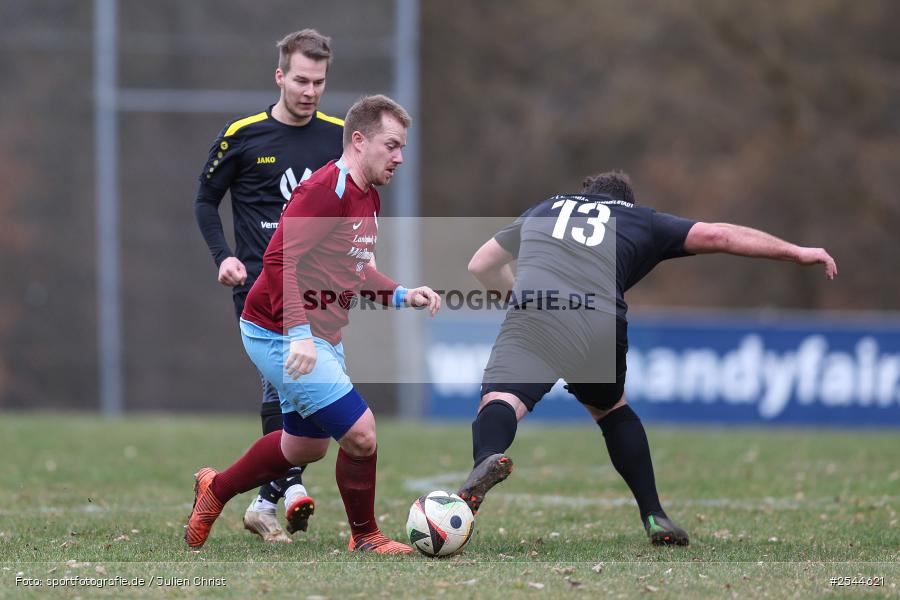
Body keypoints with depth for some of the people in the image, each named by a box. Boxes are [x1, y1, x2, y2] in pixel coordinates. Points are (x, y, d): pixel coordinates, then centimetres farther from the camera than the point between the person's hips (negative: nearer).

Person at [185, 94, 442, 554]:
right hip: (280, 337, -11)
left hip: (320, 339, 11)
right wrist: (299, 334, -35)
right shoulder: (324, 190, -21)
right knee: (361, 433, -15)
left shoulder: (368, 199, 11)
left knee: (306, 446, 23)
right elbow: (279, 261, -27)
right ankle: (365, 536, 5)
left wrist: (401, 295, 5)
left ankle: (214, 490, 42)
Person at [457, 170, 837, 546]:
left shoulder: (543, 210, 35)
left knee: (500, 402, -18)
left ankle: (488, 460, -54)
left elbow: (481, 266, 41)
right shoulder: (641, 222, 30)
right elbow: (716, 235, 21)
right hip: (601, 325, 1)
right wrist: (796, 252, 27)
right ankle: (654, 517, 24)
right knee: (610, 406, 29)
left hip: (533, 317, -1)